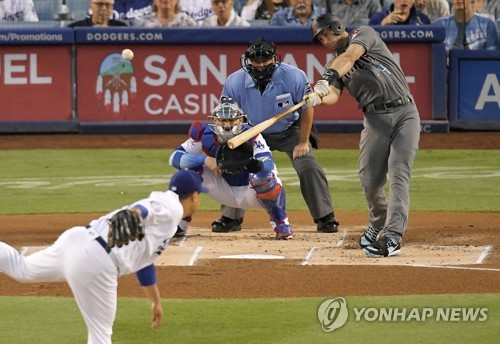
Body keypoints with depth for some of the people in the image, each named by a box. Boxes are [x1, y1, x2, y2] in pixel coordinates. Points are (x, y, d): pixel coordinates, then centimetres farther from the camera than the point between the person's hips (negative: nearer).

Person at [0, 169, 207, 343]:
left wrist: (156, 302, 48)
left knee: (22, 269, 29)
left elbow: (143, 261, 40)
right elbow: (149, 207, -23)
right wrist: (133, 214, -46)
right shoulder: (172, 207, 2)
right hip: (95, 261, -9)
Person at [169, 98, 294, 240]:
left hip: (251, 193, -3)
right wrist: (205, 160, -35)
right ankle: (180, 224, -2)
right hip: (225, 190, 3)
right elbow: (175, 157, -20)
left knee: (266, 175, -35)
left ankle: (281, 224, -11)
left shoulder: (251, 136, -26)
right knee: (191, 167, -16)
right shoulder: (205, 136, -17)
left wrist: (252, 163, -64)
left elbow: (268, 165, -40)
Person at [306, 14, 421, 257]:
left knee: (398, 175, -14)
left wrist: (329, 78, -35)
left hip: (405, 113, -4)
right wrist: (318, 97, -30)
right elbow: (333, 95, -6)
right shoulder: (334, 65, 14)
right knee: (370, 181, 0)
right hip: (375, 119, 4)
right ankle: (378, 224, 28)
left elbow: (350, 57, -18)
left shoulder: (364, 34, 4)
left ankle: (392, 237, -22)